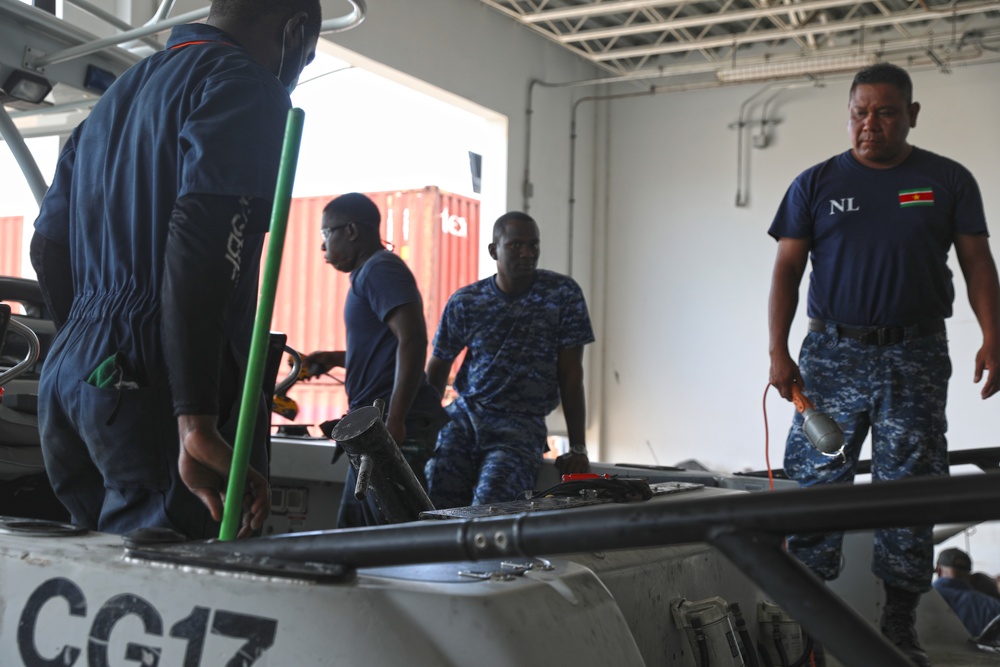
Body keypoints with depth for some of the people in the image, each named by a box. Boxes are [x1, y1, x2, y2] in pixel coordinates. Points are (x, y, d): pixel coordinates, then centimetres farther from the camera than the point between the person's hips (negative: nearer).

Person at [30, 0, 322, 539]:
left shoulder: (115, 97, 24)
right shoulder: (246, 87, -6)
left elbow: (47, 245, 23)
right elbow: (197, 239, -21)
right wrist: (197, 423, -25)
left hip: (66, 373, 9)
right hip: (154, 388, -9)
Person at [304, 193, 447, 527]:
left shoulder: (380, 270, -10)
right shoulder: (371, 273, 21)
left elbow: (412, 340, -23)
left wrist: (395, 421, -27)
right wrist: (336, 359, 22)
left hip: (393, 426, -11)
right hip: (374, 426, 11)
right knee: (353, 533, 13)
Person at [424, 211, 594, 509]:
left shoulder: (563, 294, -2)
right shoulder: (464, 302, 3)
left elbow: (570, 374, -2)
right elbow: (438, 367, 14)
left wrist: (578, 448, -5)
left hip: (521, 426, -2)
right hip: (463, 416, 3)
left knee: (487, 507, -24)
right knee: (435, 506, -13)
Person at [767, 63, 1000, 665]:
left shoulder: (948, 181, 6)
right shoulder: (817, 184, 7)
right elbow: (787, 270, 5)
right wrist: (778, 351, -4)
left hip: (916, 356, 0)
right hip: (833, 354, 0)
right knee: (816, 483, -2)